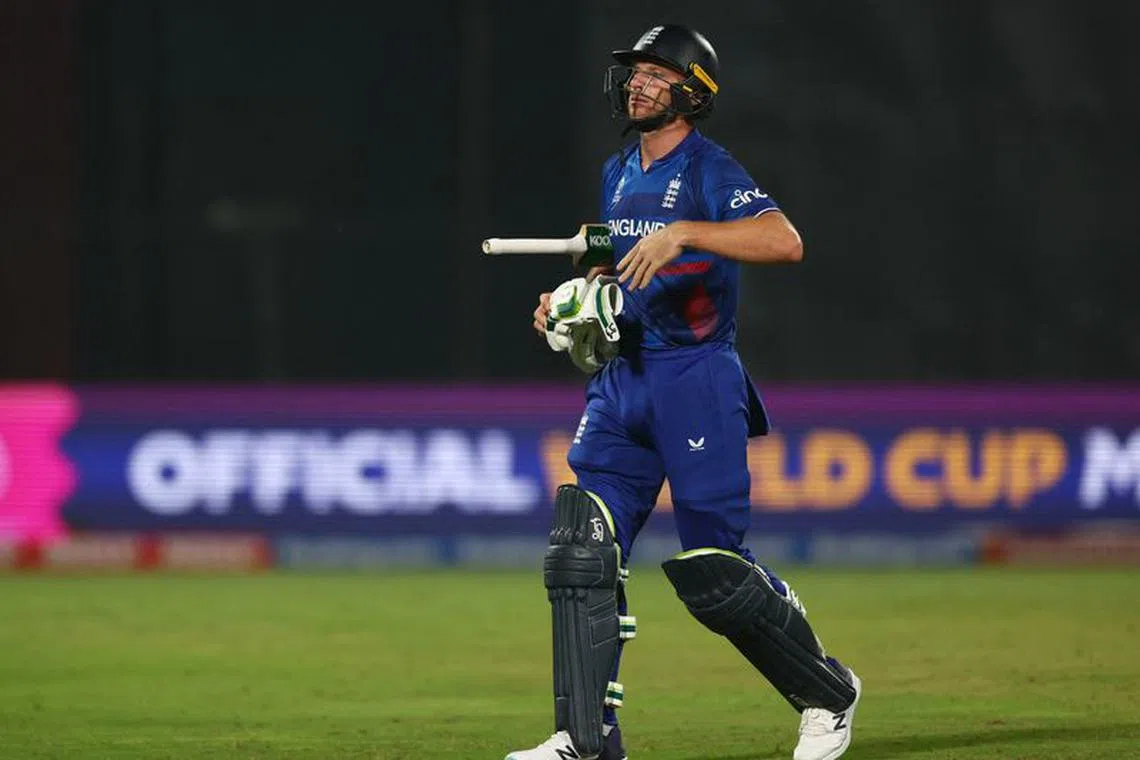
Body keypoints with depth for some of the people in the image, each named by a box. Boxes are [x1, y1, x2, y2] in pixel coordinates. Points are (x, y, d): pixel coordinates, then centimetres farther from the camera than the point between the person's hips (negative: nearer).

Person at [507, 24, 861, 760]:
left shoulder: (709, 170, -10)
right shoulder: (619, 173, 14)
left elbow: (784, 241, -27)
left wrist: (683, 233, -34)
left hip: (697, 378, -7)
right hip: (621, 380, 7)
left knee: (712, 572, -6)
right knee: (582, 552, -4)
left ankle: (828, 693, 16)